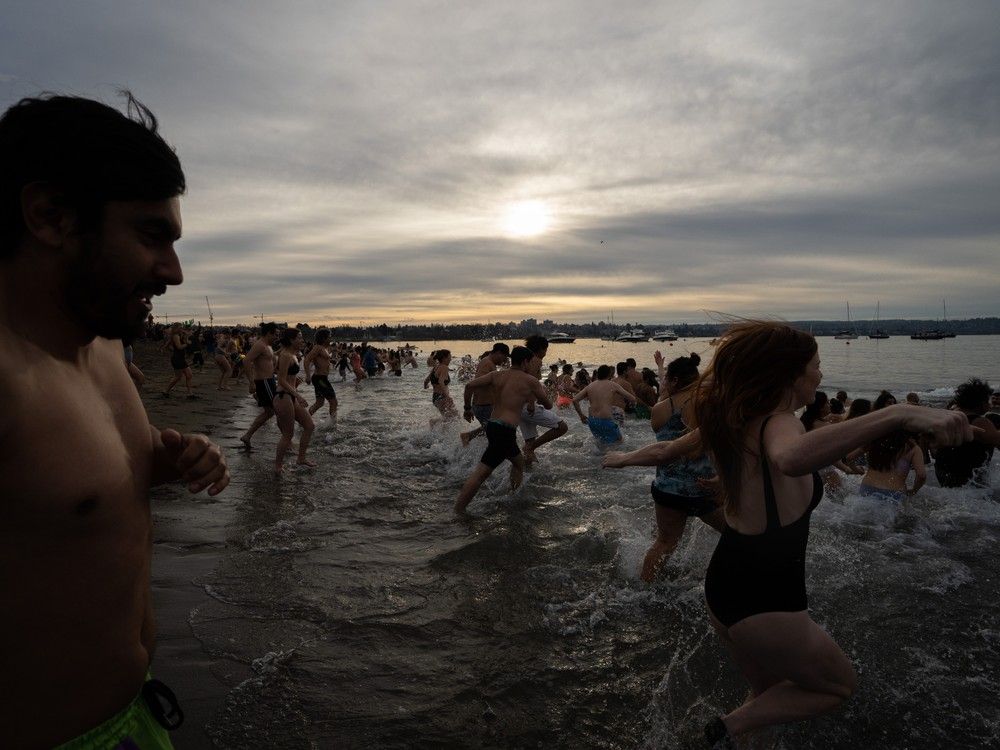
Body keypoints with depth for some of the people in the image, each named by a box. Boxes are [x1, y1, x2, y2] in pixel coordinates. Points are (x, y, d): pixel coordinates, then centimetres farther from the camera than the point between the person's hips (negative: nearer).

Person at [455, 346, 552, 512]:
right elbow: (548, 405, 9)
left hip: (492, 425, 8)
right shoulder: (531, 381, -3)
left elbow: (470, 385, 1)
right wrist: (542, 391, 30)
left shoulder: (497, 375, 10)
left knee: (519, 461, 22)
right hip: (505, 430, -8)